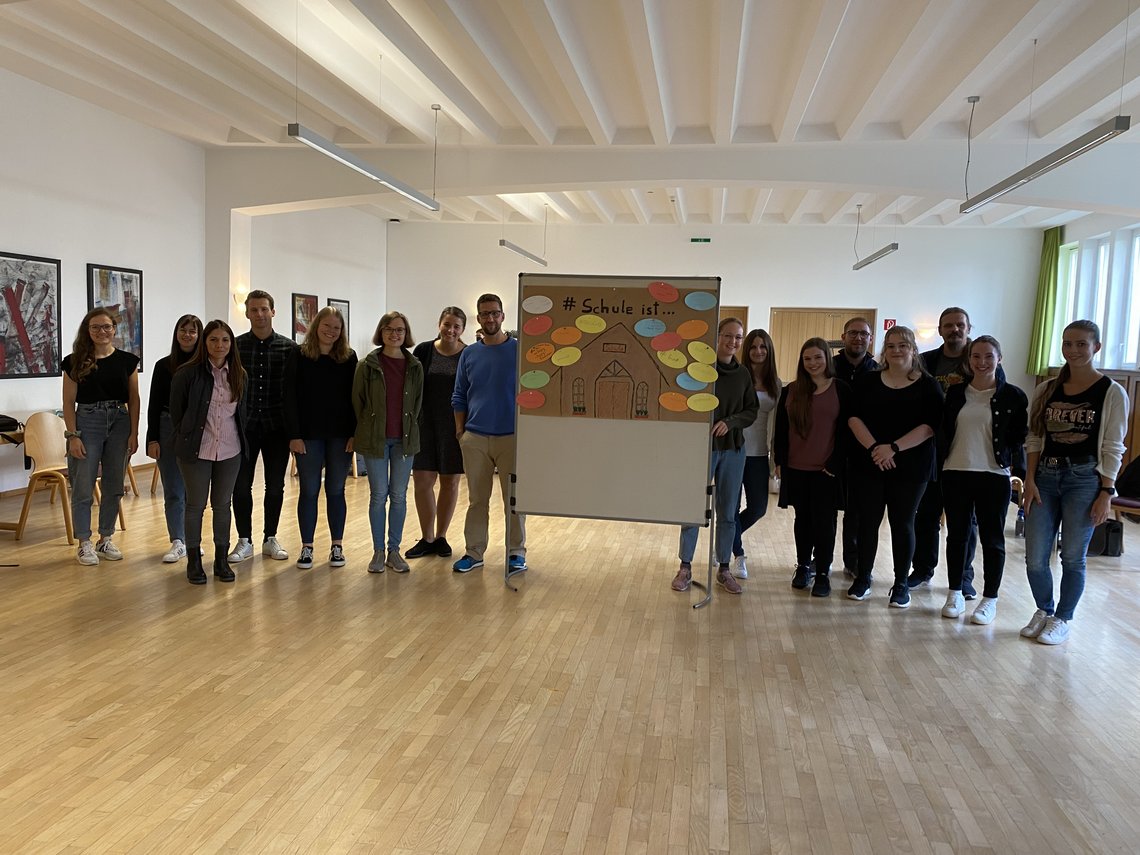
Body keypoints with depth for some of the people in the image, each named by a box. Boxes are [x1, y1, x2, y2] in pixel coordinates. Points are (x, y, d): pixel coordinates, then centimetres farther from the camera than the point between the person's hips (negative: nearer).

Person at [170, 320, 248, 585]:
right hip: (197, 451, -3)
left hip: (230, 451, 3)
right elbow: (176, 411, -1)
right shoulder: (188, 373, -8)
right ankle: (194, 561, 19)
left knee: (222, 504, 11)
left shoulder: (239, 375, 3)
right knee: (196, 505, 7)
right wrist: (185, 440, 4)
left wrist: (240, 441, 10)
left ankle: (221, 559, 22)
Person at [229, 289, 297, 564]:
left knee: (275, 486, 9)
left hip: (277, 427, 0)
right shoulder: (235, 346, 1)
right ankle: (244, 541, 18)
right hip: (244, 427, 0)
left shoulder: (289, 348, 0)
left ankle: (270, 539, 23)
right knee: (241, 486, 4)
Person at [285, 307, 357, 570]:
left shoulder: (349, 357, 4)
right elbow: (290, 398, -4)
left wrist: (354, 434, -4)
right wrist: (294, 435, -10)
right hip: (308, 435, -1)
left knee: (336, 490, 8)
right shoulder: (299, 356, -1)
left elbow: (354, 397, 3)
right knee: (309, 491, 5)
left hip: (340, 436, 1)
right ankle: (306, 547, 15)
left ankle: (337, 546, 18)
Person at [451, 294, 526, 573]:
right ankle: (474, 552, 18)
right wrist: (460, 430, 6)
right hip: (474, 438, 3)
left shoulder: (520, 350, -1)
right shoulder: (469, 354, 8)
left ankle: (516, 553, 16)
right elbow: (459, 396, 13)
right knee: (477, 500, 10)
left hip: (511, 437, -2)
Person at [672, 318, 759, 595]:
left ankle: (723, 569, 22)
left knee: (728, 512, 10)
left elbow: (752, 410, 8)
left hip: (733, 449, 4)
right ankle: (685, 567, 16)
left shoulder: (743, 374, 6)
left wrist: (730, 422, -11)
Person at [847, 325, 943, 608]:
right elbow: (854, 417, -2)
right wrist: (874, 447, -16)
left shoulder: (927, 385, 0)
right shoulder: (868, 382, 6)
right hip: (869, 463, 2)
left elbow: (930, 425, -10)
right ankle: (863, 578, 19)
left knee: (902, 523, 5)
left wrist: (894, 448, -19)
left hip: (910, 466, -2)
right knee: (868, 520, 7)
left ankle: (901, 584, 16)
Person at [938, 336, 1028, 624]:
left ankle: (990, 600, 18)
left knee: (992, 538, 6)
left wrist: (1020, 471, -10)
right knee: (957, 535, 11)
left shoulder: (1012, 396, -2)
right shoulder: (955, 393, 6)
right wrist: (939, 467, 5)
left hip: (994, 477, -3)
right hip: (955, 473, 3)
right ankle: (955, 594, 23)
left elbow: (1019, 439, -1)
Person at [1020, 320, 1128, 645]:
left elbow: (1112, 449, -4)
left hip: (1084, 480, -3)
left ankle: (1062, 619, 23)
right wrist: (1030, 481, 0)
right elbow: (1035, 440, 8)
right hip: (1045, 477, 3)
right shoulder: (1047, 390, 7)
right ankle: (1044, 610, 27)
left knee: (1072, 557, 4)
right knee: (1035, 558, 3)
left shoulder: (1111, 392, -3)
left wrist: (1106, 493, -8)